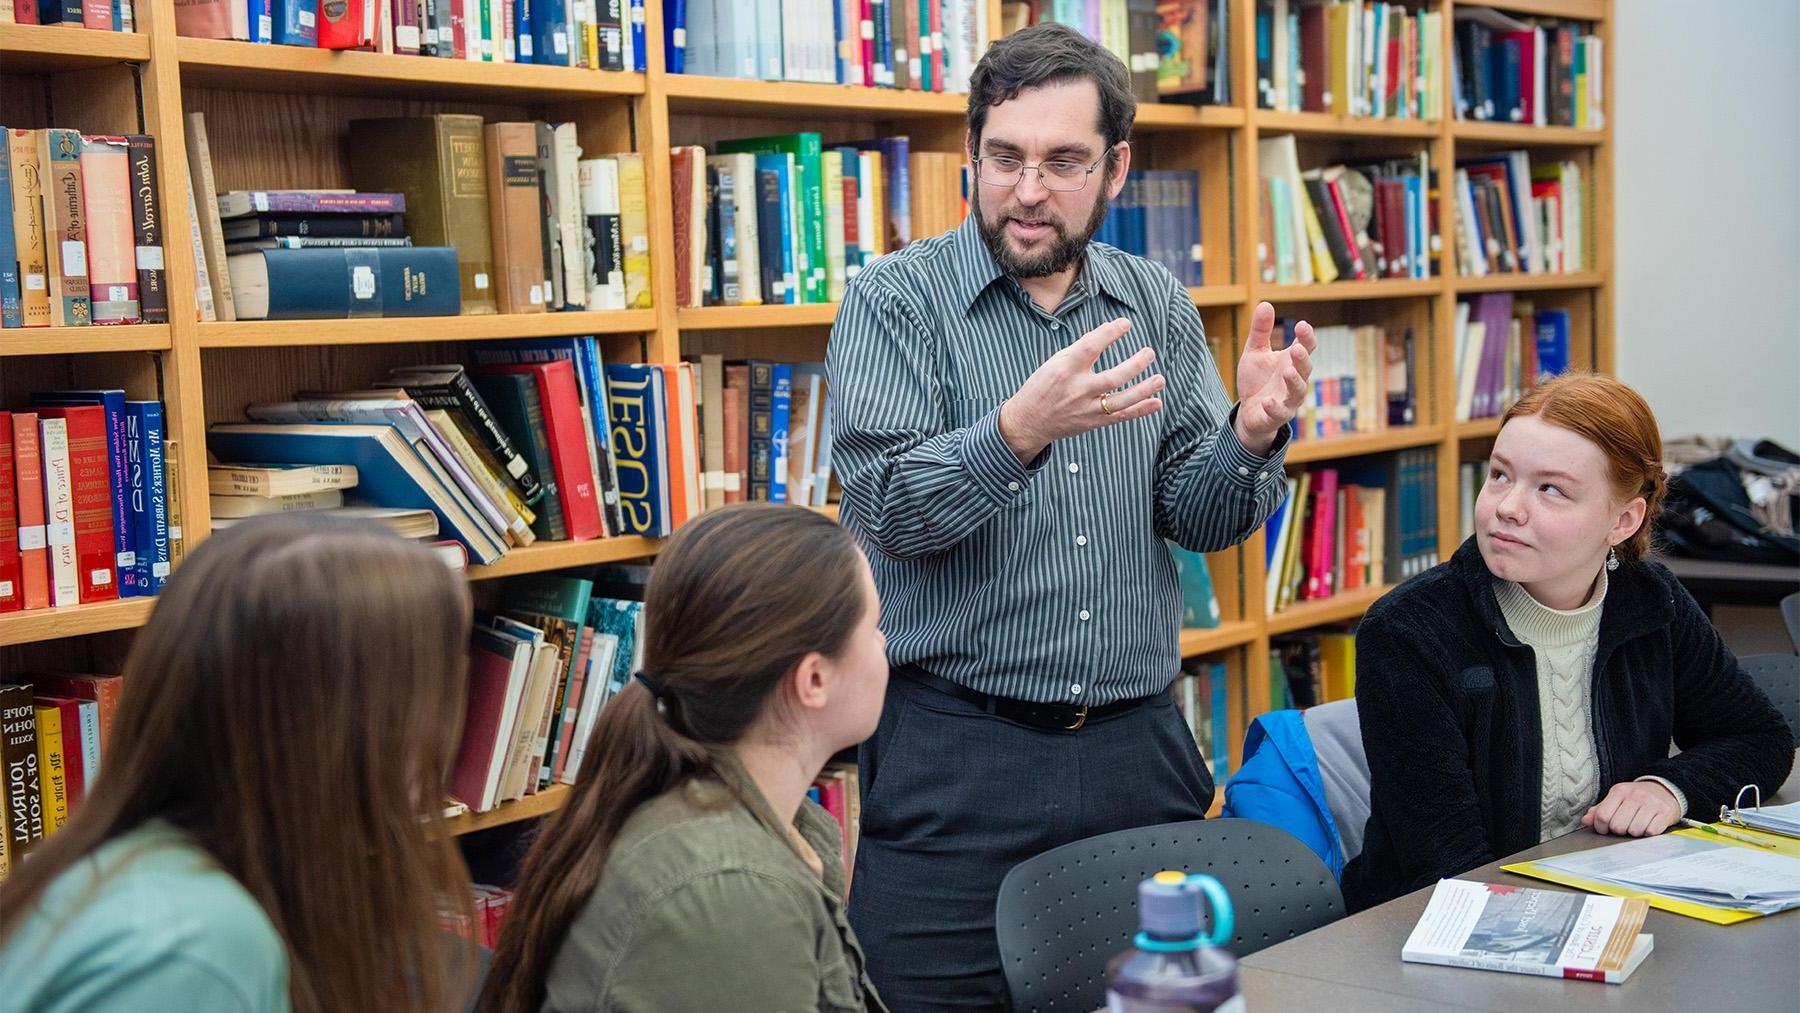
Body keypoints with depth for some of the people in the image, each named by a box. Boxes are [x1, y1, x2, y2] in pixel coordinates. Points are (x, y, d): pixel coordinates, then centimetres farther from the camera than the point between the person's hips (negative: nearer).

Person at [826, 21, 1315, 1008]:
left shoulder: (1157, 307, 8)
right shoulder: (894, 300, -4)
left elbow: (1200, 519, 4)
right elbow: (888, 511, -16)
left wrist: (1251, 435, -17)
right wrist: (1019, 431, -33)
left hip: (1138, 744, 4)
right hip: (955, 753, -4)